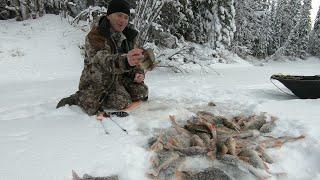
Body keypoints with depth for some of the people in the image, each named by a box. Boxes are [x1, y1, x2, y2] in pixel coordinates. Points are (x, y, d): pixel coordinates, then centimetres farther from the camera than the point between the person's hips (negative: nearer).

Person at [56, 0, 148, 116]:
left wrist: (138, 73, -13)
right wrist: (125, 61, -59)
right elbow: (102, 60, -38)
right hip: (96, 81, -5)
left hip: (119, 78, 6)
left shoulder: (129, 36, 1)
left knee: (142, 92, -15)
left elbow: (133, 60, 11)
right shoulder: (94, 36, -19)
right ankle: (78, 98, 1)